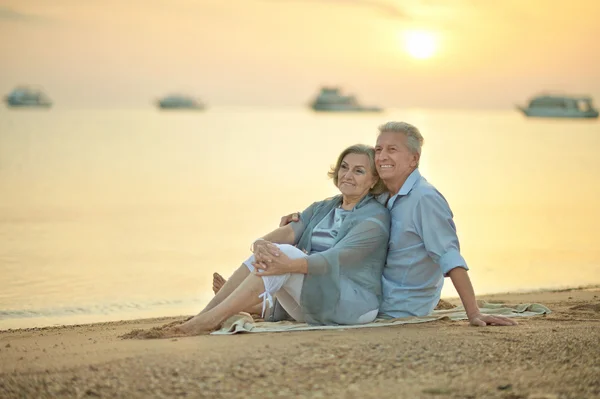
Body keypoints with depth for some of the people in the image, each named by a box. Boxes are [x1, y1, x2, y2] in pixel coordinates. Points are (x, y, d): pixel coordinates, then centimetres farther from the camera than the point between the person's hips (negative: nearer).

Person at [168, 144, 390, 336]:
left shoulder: (375, 219, -6)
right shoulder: (321, 209, 17)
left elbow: (334, 259, -22)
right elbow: (285, 233, -1)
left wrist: (289, 265, -39)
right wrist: (261, 244, -26)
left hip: (355, 304, -7)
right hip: (312, 307, 7)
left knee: (286, 253, -26)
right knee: (266, 254, -15)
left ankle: (212, 318, -35)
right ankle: (203, 317, -25)